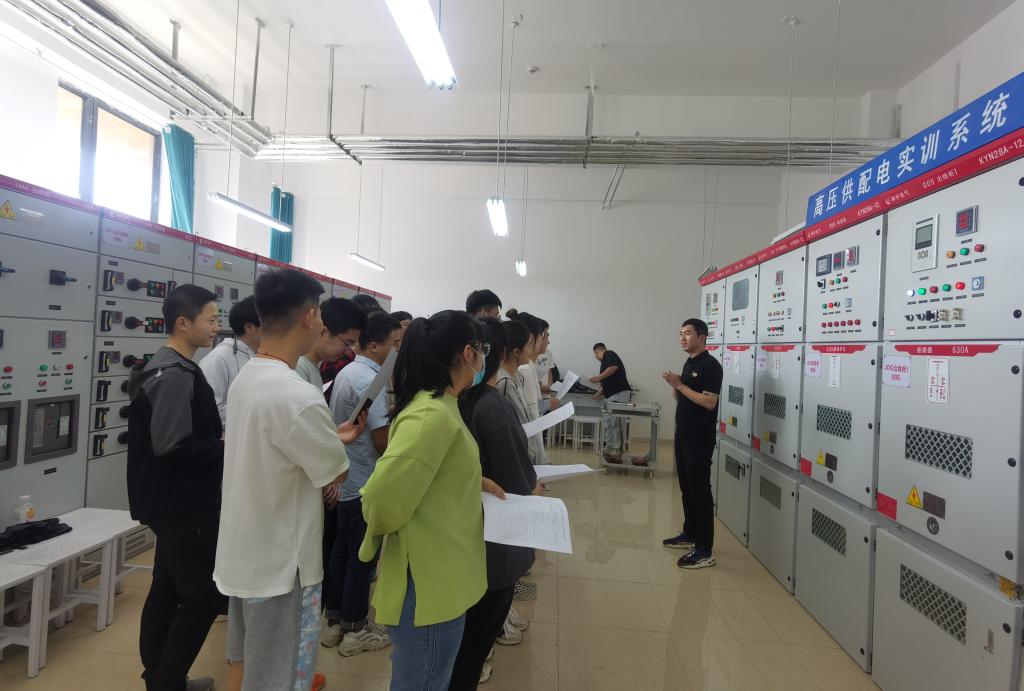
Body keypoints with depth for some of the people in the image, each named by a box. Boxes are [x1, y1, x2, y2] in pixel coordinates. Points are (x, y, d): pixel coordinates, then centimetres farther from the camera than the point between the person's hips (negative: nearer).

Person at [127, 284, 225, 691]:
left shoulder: (168, 368, 11)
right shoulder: (176, 374, -21)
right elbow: (172, 447, -27)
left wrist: (220, 444, 6)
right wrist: (226, 449, -16)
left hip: (175, 502, 10)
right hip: (184, 505, -10)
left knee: (168, 591, 18)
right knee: (204, 596, 0)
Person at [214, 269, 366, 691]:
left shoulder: (245, 378, 1)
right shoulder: (299, 396, -29)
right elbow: (337, 473, -16)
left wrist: (331, 438, 9)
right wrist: (340, 446, 4)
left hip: (248, 554, 9)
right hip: (281, 563, -9)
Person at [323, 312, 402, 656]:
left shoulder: (347, 372, 8)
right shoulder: (370, 380, -22)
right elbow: (383, 442, -23)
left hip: (345, 478, 9)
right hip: (365, 483, -9)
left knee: (341, 550, 18)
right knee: (362, 557, 5)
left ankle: (334, 621, 30)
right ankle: (355, 630, 19)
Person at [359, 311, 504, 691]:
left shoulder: (438, 405, 6)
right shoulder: (433, 415, -26)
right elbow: (381, 497, -31)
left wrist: (473, 482, 7)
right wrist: (381, 542, -11)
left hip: (438, 578, 9)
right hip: (429, 586, -9)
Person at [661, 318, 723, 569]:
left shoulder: (710, 365, -13)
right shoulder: (688, 364, 14)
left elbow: (709, 402, -22)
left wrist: (680, 384, -19)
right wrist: (674, 385, -1)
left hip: (700, 440, -9)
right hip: (683, 436, 9)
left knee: (700, 491, -5)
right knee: (686, 488, 17)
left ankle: (704, 551, 1)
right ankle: (689, 534, 30)